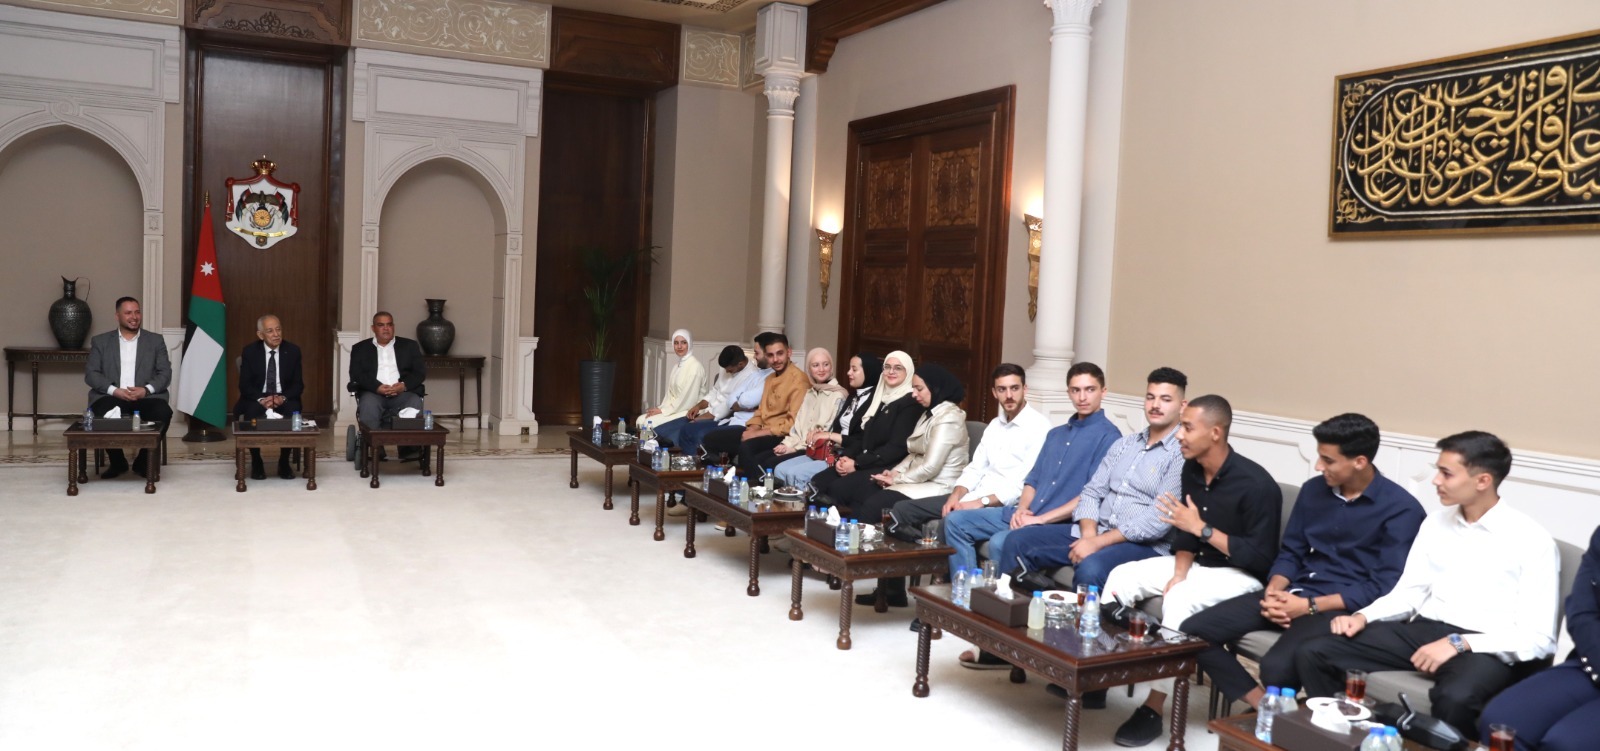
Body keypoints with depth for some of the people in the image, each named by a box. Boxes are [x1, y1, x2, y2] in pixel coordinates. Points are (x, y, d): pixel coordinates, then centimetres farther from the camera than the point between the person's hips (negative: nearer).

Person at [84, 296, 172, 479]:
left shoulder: (155, 340, 15)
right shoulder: (100, 341, 15)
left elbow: (165, 373, 7)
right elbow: (91, 374, 5)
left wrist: (146, 390, -13)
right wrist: (114, 390, -13)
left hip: (146, 397, 0)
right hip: (111, 396, 0)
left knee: (163, 412, -32)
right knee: (100, 414, -33)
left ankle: (144, 460, -8)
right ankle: (117, 461, -7)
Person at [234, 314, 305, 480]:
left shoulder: (293, 351, 0)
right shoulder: (249, 351, -2)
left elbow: (298, 384, -1)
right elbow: (244, 385, -6)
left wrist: (283, 397, -22)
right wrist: (261, 399, -25)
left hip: (284, 399, 1)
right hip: (257, 398, -1)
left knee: (293, 410, -33)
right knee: (252, 411, -34)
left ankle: (284, 462, -16)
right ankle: (256, 463, -15)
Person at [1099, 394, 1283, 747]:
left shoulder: (1255, 484, -22)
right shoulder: (1192, 469, 1)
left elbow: (1261, 559, -23)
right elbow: (1185, 533, 9)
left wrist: (1202, 528, -25)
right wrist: (1179, 573, -10)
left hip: (1240, 574, -8)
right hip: (1198, 563, 8)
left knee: (1180, 599, -34)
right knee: (1122, 576, -9)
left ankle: (1154, 708, -25)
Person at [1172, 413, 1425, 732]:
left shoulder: (1401, 509, -9)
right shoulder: (1313, 490, 10)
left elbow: (1384, 587, -13)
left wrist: (1309, 606, -19)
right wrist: (1274, 592, -7)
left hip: (1342, 607, -6)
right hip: (1295, 593, 6)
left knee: (1276, 666, -35)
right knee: (1193, 631, -12)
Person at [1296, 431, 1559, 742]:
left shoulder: (1531, 539, -6)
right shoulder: (1435, 523, 13)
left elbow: (1537, 637, -11)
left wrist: (1459, 643, -23)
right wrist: (1363, 616, -5)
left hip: (1488, 648, -5)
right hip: (1423, 630, 5)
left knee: (1454, 697, -41)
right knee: (1313, 653, -14)